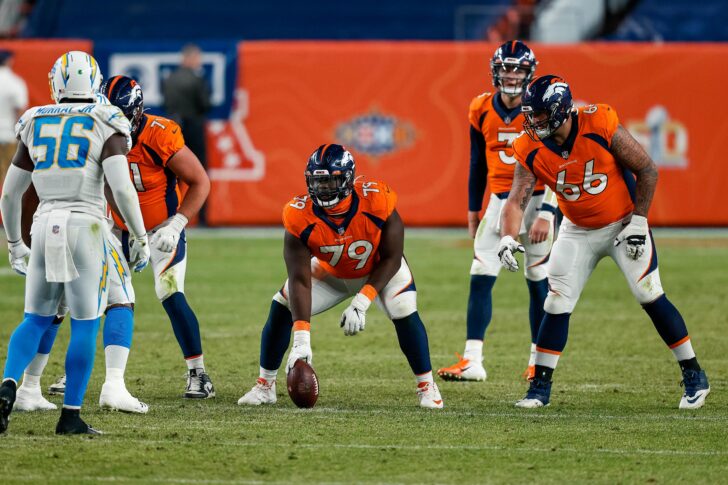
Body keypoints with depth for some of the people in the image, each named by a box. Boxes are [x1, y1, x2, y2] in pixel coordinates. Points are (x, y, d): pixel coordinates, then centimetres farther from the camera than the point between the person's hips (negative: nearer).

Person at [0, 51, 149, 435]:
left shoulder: (35, 126, 11)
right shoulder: (104, 127, -2)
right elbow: (121, 188, -13)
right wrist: (141, 238, -3)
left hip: (45, 226, 3)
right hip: (86, 228, -3)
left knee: (36, 320, 13)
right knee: (85, 324, 5)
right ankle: (71, 415, 3)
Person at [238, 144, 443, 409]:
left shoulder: (377, 202, -36)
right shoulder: (300, 216, -33)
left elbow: (391, 258, -23)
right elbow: (300, 280, -33)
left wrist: (362, 302, -34)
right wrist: (301, 340, -41)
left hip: (379, 269, -1)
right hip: (329, 271, 1)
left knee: (405, 314, -23)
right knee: (281, 309, -12)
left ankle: (426, 387, -3)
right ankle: (265, 386, 6)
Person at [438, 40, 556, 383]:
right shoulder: (482, 110, 2)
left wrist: (546, 214, -19)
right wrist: (473, 209, 16)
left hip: (536, 199, -3)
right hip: (500, 199, 3)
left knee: (539, 282, 4)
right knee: (480, 278, -7)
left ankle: (538, 361, 15)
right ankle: (472, 361, -9)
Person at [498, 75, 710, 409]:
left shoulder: (601, 127, -24)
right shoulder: (531, 151, -14)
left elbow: (647, 170, -15)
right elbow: (517, 200, -19)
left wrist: (638, 222, -16)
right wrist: (508, 238, -39)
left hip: (622, 226, -3)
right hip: (578, 231, 3)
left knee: (651, 298, -7)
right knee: (557, 305, -2)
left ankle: (694, 377, 4)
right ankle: (540, 387, 7)